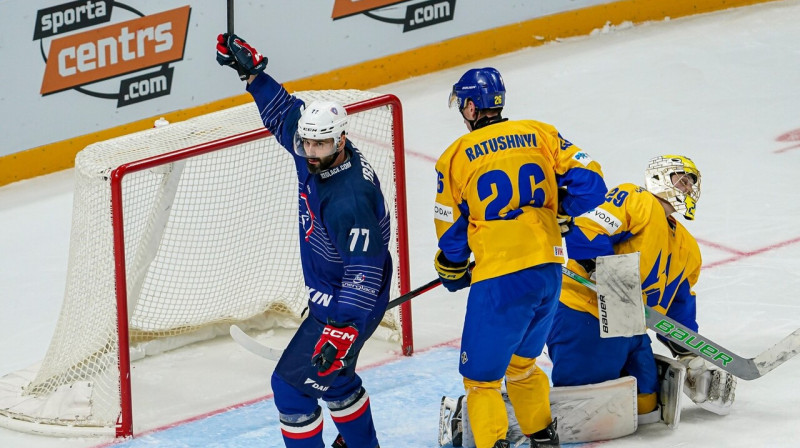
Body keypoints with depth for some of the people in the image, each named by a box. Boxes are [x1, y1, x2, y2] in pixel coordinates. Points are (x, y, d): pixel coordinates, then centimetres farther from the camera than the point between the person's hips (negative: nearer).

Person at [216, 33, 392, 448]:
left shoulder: (349, 200, -35)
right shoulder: (317, 159, -9)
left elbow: (363, 271, -35)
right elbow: (285, 112, 9)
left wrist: (343, 329, -42)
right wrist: (251, 70, 3)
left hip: (351, 304, -10)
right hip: (329, 294, 10)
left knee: (292, 383, -5)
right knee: (332, 375, 28)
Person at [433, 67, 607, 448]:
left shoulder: (456, 156, -2)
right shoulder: (541, 134, 6)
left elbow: (451, 228, 7)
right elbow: (589, 183, 2)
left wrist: (452, 272, 25)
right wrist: (559, 210, 22)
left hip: (500, 280, -5)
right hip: (548, 270, 5)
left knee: (481, 375, 6)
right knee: (520, 362, 26)